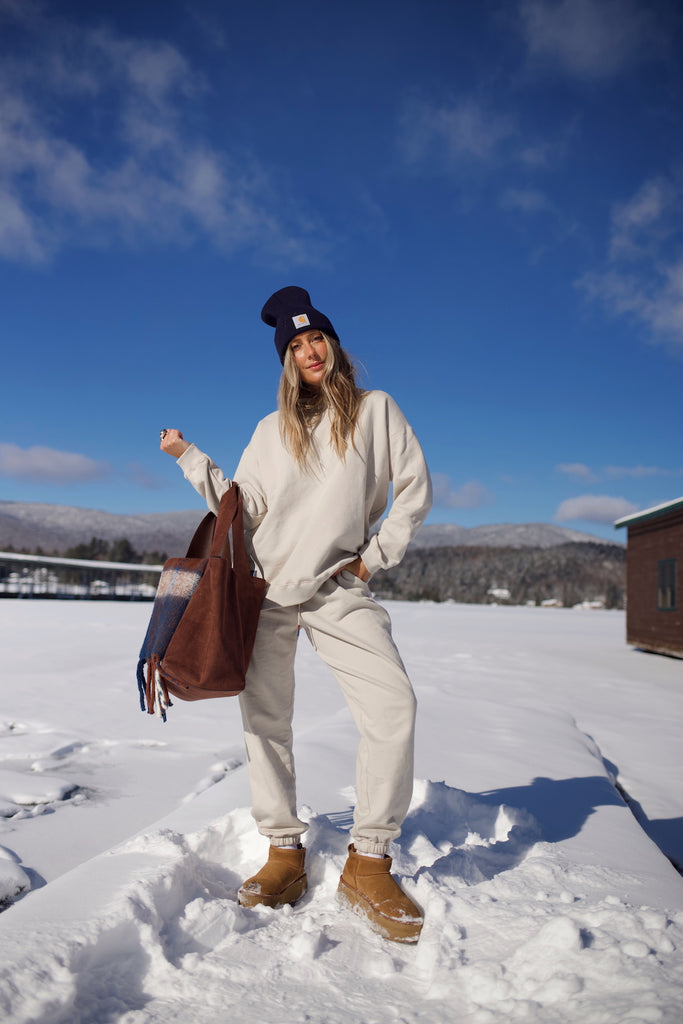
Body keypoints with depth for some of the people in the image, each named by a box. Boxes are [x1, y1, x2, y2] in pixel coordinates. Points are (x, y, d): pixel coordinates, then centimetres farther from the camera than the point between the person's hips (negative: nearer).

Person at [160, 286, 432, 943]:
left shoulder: (375, 410, 6)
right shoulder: (272, 430, 12)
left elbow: (415, 488, 4)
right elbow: (244, 508, 6)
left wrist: (376, 557, -2)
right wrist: (191, 459, 3)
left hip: (338, 588, -2)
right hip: (267, 590, 3)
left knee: (393, 706, -18)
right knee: (265, 719, 5)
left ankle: (368, 864, -6)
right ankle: (284, 852, 20)